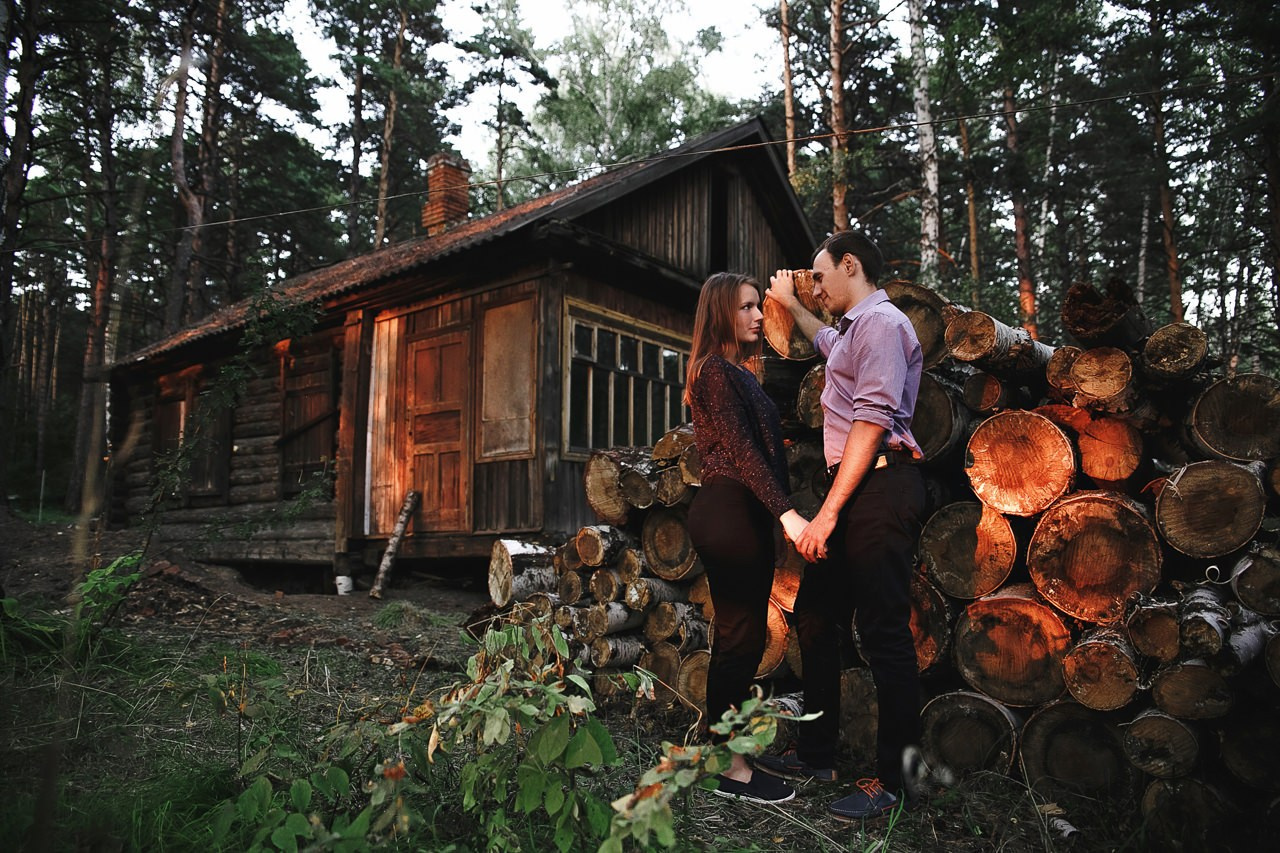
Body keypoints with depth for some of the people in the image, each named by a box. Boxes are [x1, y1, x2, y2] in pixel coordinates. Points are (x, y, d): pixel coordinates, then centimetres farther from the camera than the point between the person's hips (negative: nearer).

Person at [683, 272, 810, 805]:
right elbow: (741, 450, -21)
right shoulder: (716, 370, -10)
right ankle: (733, 769, 6)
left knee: (738, 635, 15)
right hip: (729, 514, -10)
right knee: (742, 637, -5)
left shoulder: (737, 372, 21)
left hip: (739, 515, 10)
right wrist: (787, 512, -27)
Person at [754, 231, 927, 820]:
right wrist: (790, 305, 55)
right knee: (815, 616, 13)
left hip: (880, 485, -11)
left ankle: (893, 778, 7)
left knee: (884, 633, -5)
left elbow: (871, 421, -19)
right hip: (853, 488, 11)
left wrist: (828, 513, -22)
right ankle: (816, 753, 24)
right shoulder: (852, 330, 22)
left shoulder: (881, 322, -9)